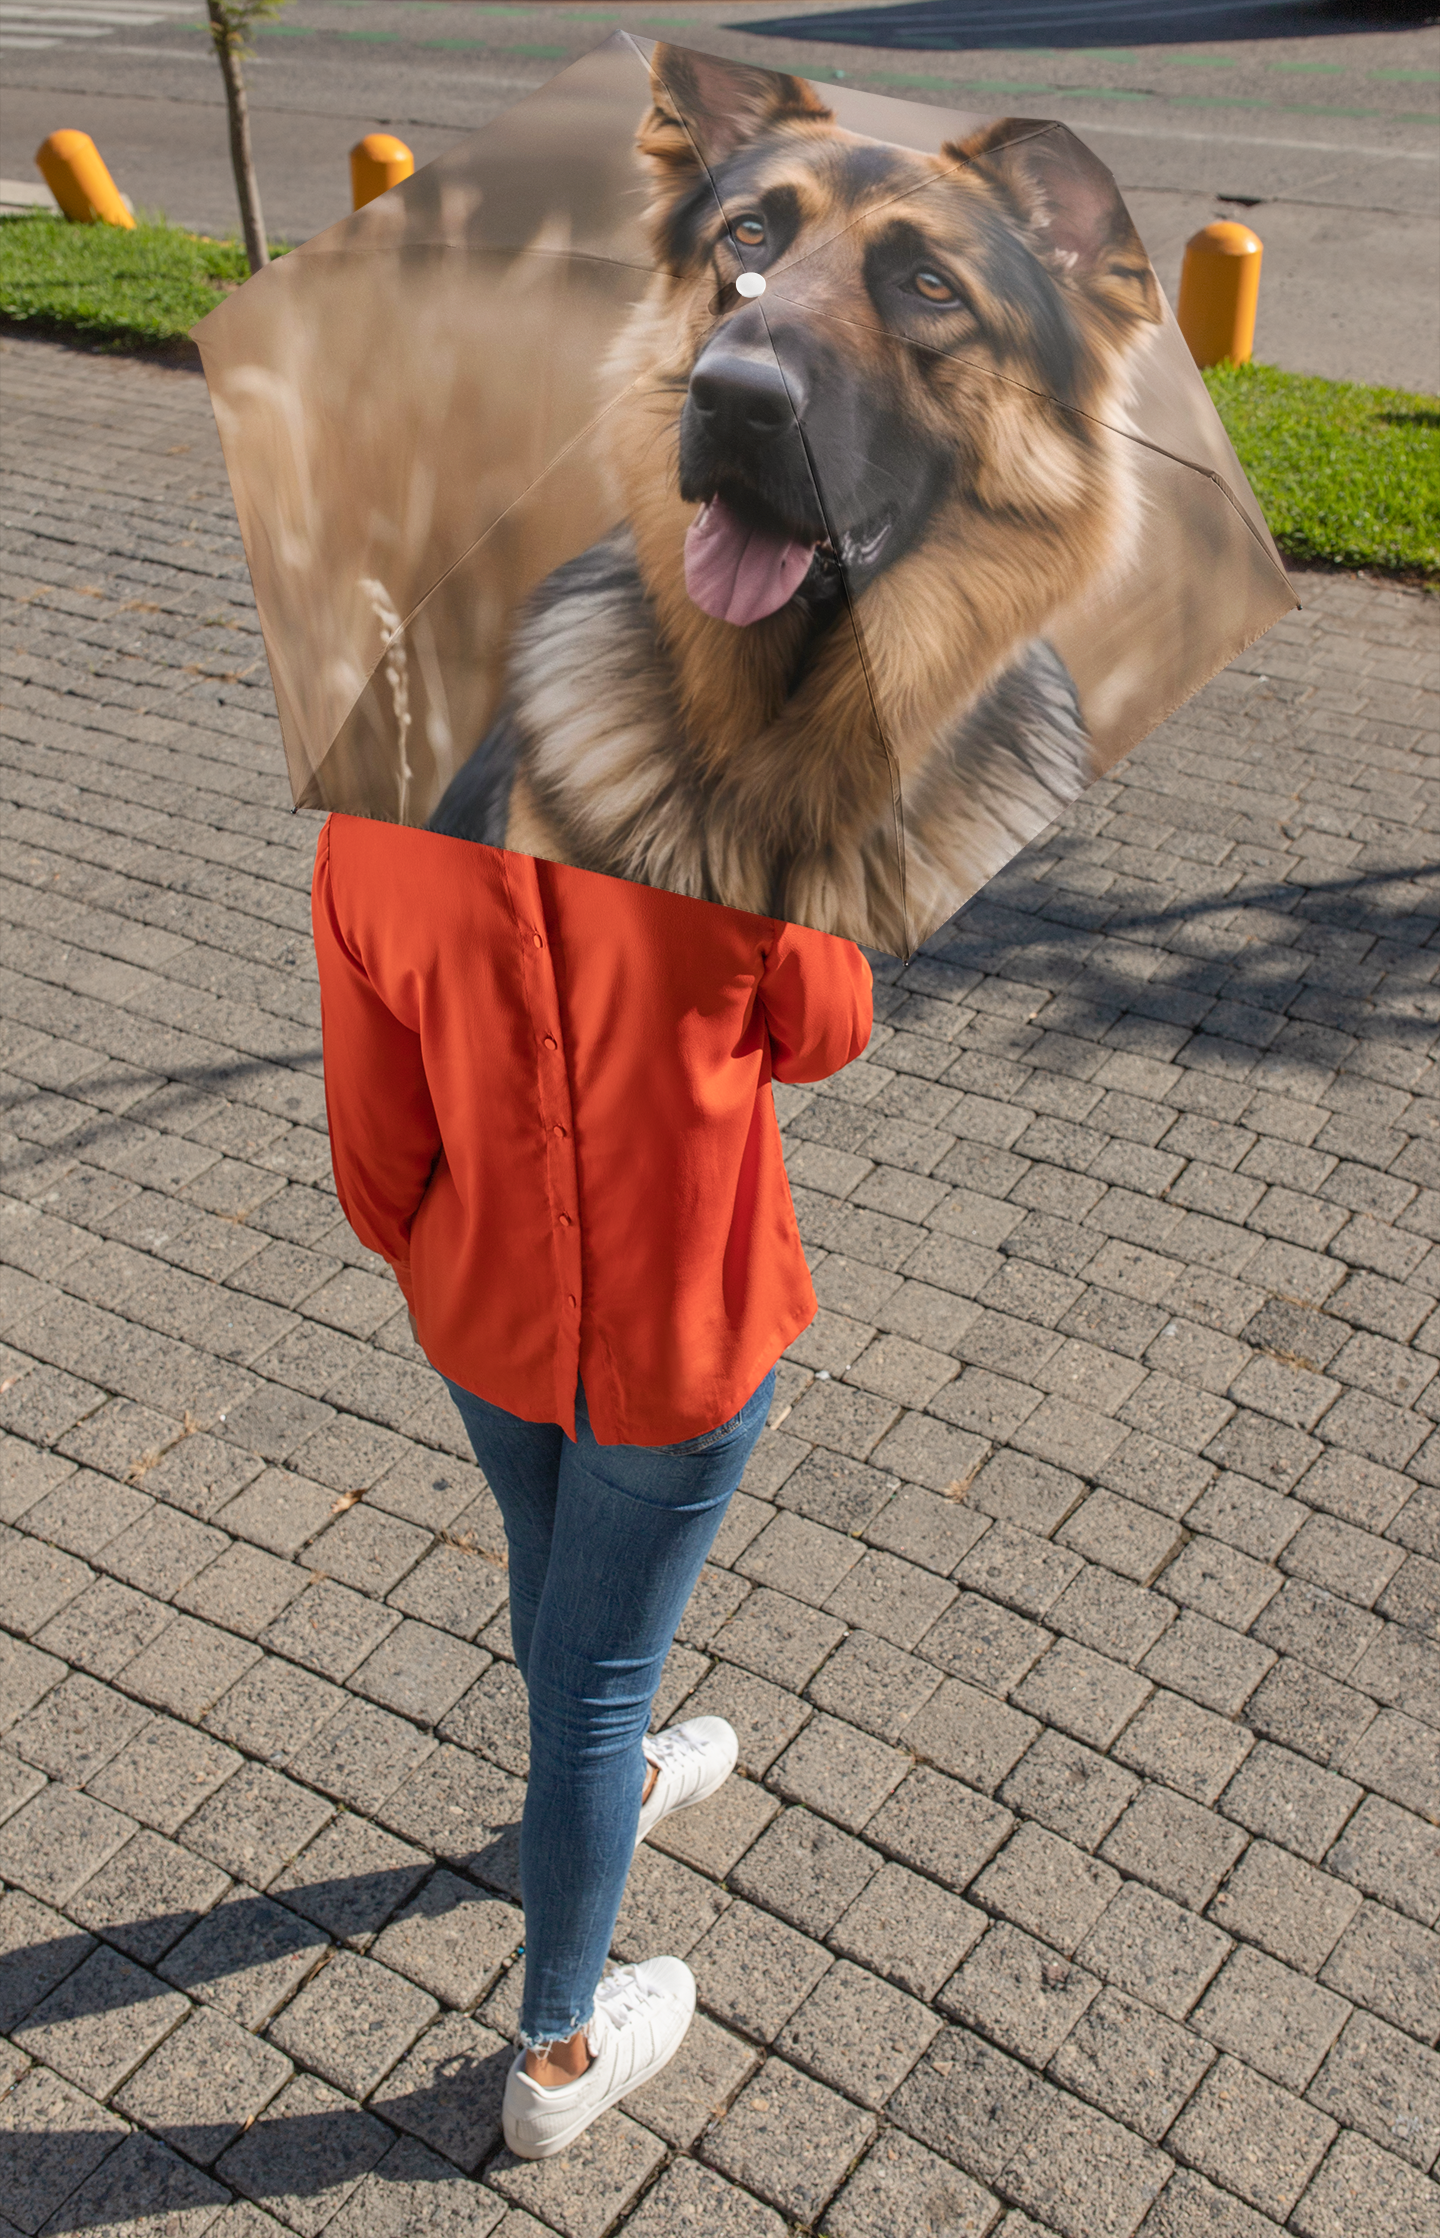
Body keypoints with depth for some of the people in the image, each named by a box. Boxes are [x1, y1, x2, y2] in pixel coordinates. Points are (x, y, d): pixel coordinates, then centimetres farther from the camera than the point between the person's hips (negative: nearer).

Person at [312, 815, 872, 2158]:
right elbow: (821, 1033, -7)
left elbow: (378, 1156, -9)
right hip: (684, 1342, -3)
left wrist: (440, 1269, 11)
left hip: (483, 1321, 3)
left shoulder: (368, 835, -21)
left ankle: (619, 1781, 62)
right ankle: (559, 2053, 37)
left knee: (554, 1566, 30)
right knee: (596, 1672, 15)